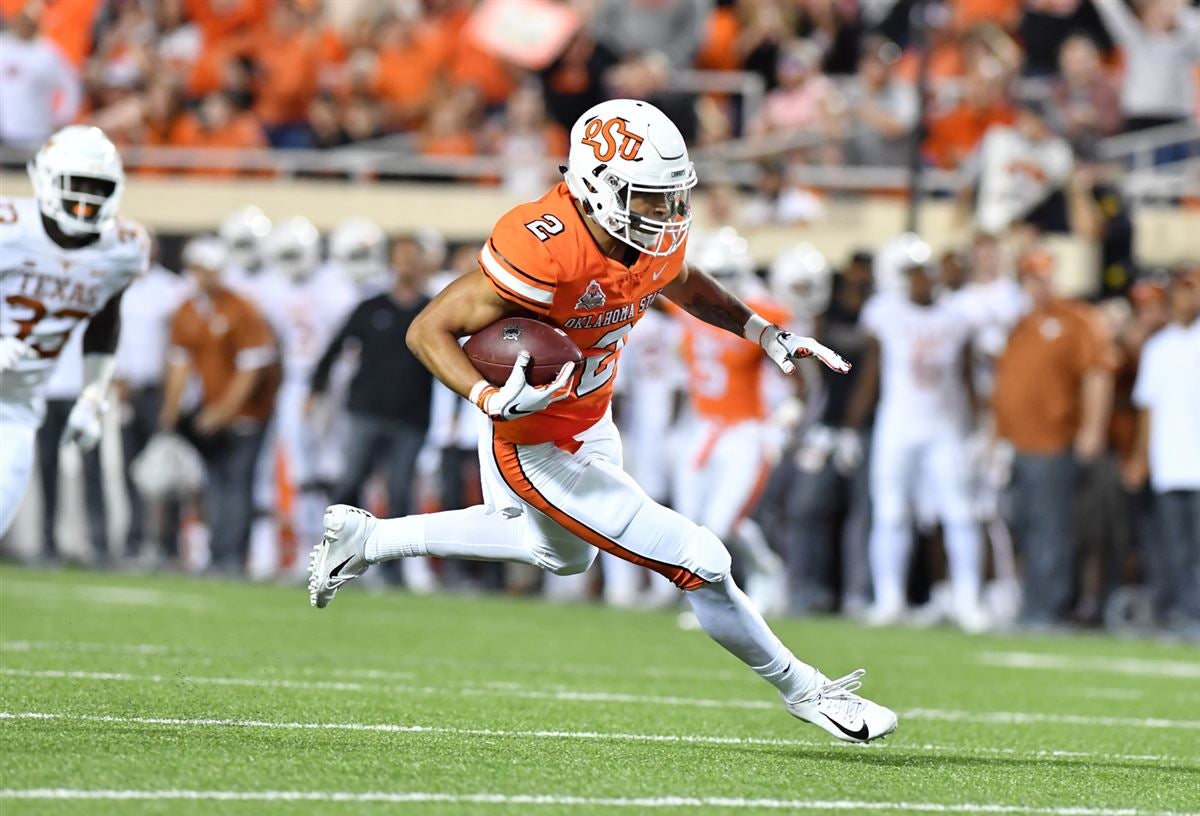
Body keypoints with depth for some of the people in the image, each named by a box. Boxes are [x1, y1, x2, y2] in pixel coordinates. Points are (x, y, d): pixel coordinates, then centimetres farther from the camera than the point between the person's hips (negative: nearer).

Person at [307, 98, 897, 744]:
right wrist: (491, 399, -43)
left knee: (563, 552, 36)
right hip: (536, 449, -9)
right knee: (698, 562, -8)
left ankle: (364, 537, 45)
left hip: (589, 423, 9)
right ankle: (802, 690, 15)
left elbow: (683, 285, 15)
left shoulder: (659, 237, -12)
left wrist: (764, 333, 3)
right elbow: (428, 330, -28)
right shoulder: (545, 251, -36)